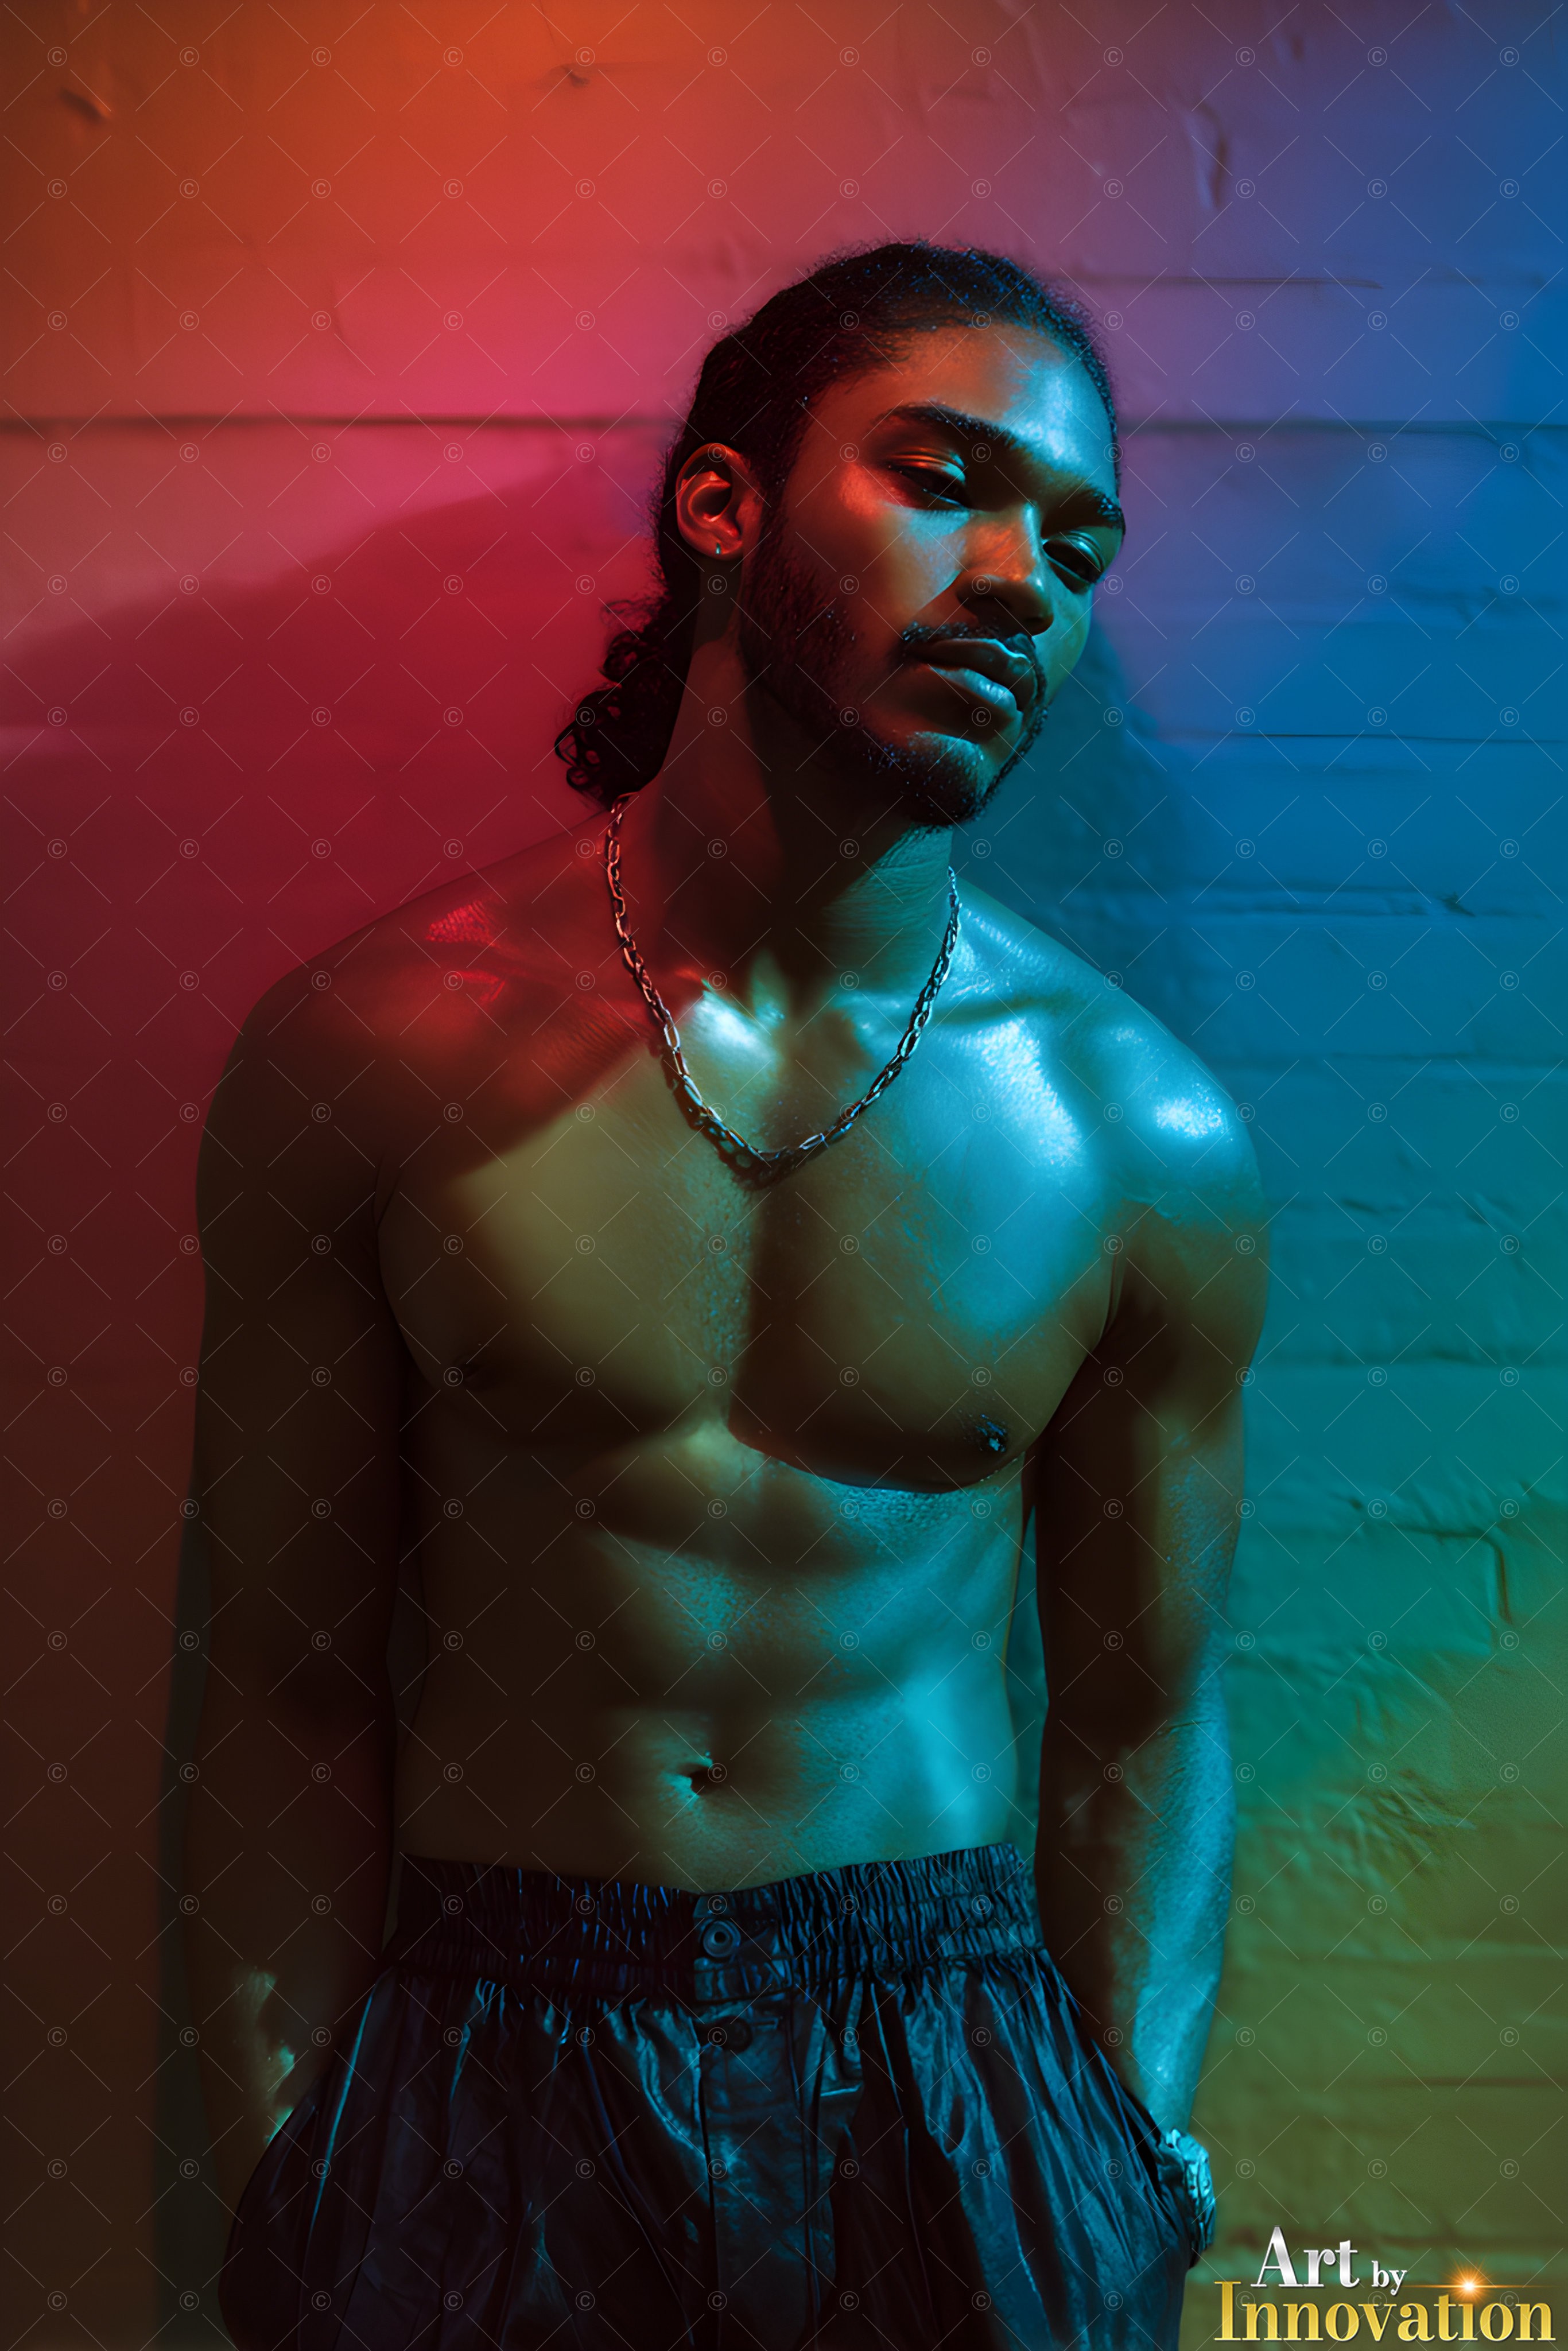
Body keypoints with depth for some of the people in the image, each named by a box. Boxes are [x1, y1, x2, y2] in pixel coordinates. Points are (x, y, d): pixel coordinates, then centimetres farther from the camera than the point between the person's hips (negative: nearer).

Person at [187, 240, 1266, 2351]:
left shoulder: (1143, 1136, -5)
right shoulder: (364, 1055, -8)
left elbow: (1149, 1722, 2)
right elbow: (289, 1683, -2)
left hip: (949, 2072, 1)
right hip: (480, 2074, 0)